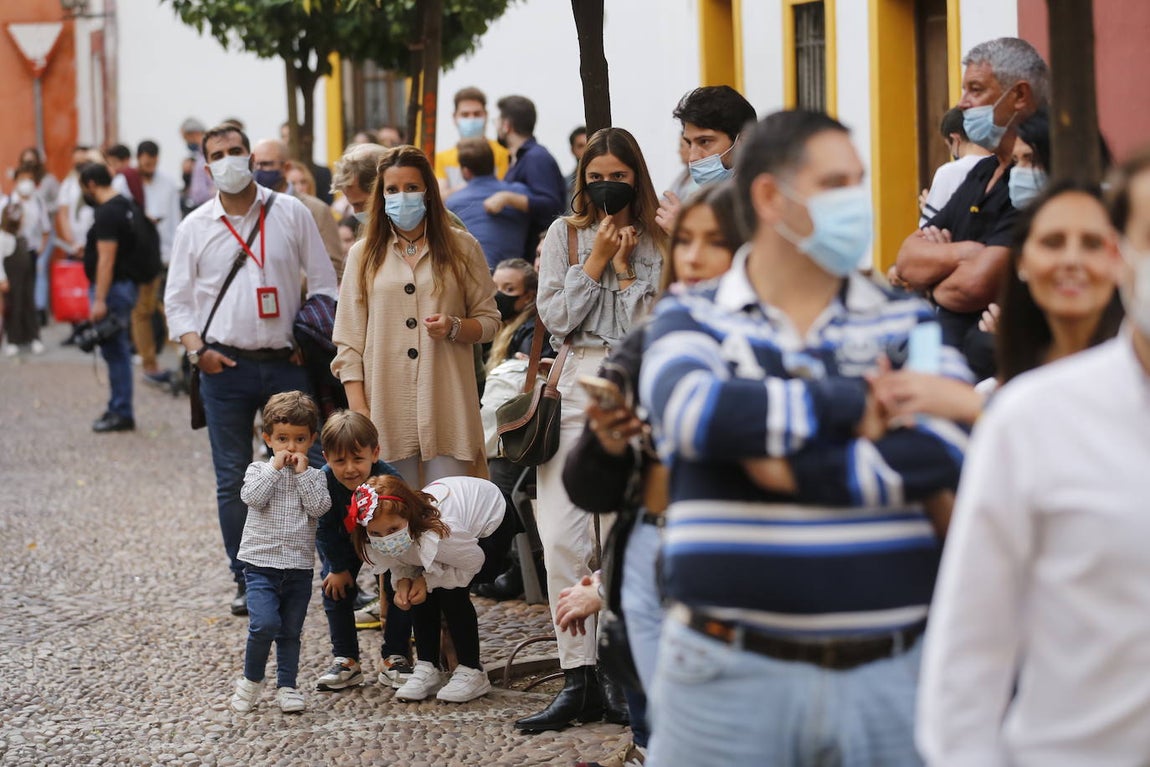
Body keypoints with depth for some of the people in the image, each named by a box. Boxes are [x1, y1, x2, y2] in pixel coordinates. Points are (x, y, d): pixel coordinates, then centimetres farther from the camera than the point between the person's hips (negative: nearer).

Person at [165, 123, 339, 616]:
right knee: (233, 481, 4)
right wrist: (197, 348, -8)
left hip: (286, 363, -1)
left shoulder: (290, 214, 4)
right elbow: (177, 299, 8)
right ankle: (246, 580, 15)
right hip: (226, 367, 1)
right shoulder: (195, 227, 6)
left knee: (312, 468, -3)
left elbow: (322, 283, 6)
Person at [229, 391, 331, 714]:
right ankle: (251, 681, 1)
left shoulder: (314, 476, 6)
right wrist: (275, 468, -13)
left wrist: (303, 472, -11)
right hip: (261, 563, -2)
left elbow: (319, 507, -11)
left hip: (299, 568, 2)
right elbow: (253, 498, -16)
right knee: (265, 624, -18)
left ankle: (287, 687, 21)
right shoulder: (258, 470, 3)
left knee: (290, 633, 10)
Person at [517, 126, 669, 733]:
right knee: (561, 536, -7)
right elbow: (556, 317, 0)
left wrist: (625, 266, -7)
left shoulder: (660, 243, 5)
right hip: (580, 385, 2)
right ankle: (579, 680, -2)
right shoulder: (566, 234, 10)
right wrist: (596, 260, -5)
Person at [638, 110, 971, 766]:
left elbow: (950, 447, -9)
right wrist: (853, 403, -11)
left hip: (892, 667, 2)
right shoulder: (690, 320, 5)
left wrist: (795, 470, -15)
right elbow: (694, 412, -18)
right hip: (731, 669, -1)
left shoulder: (908, 323, 9)